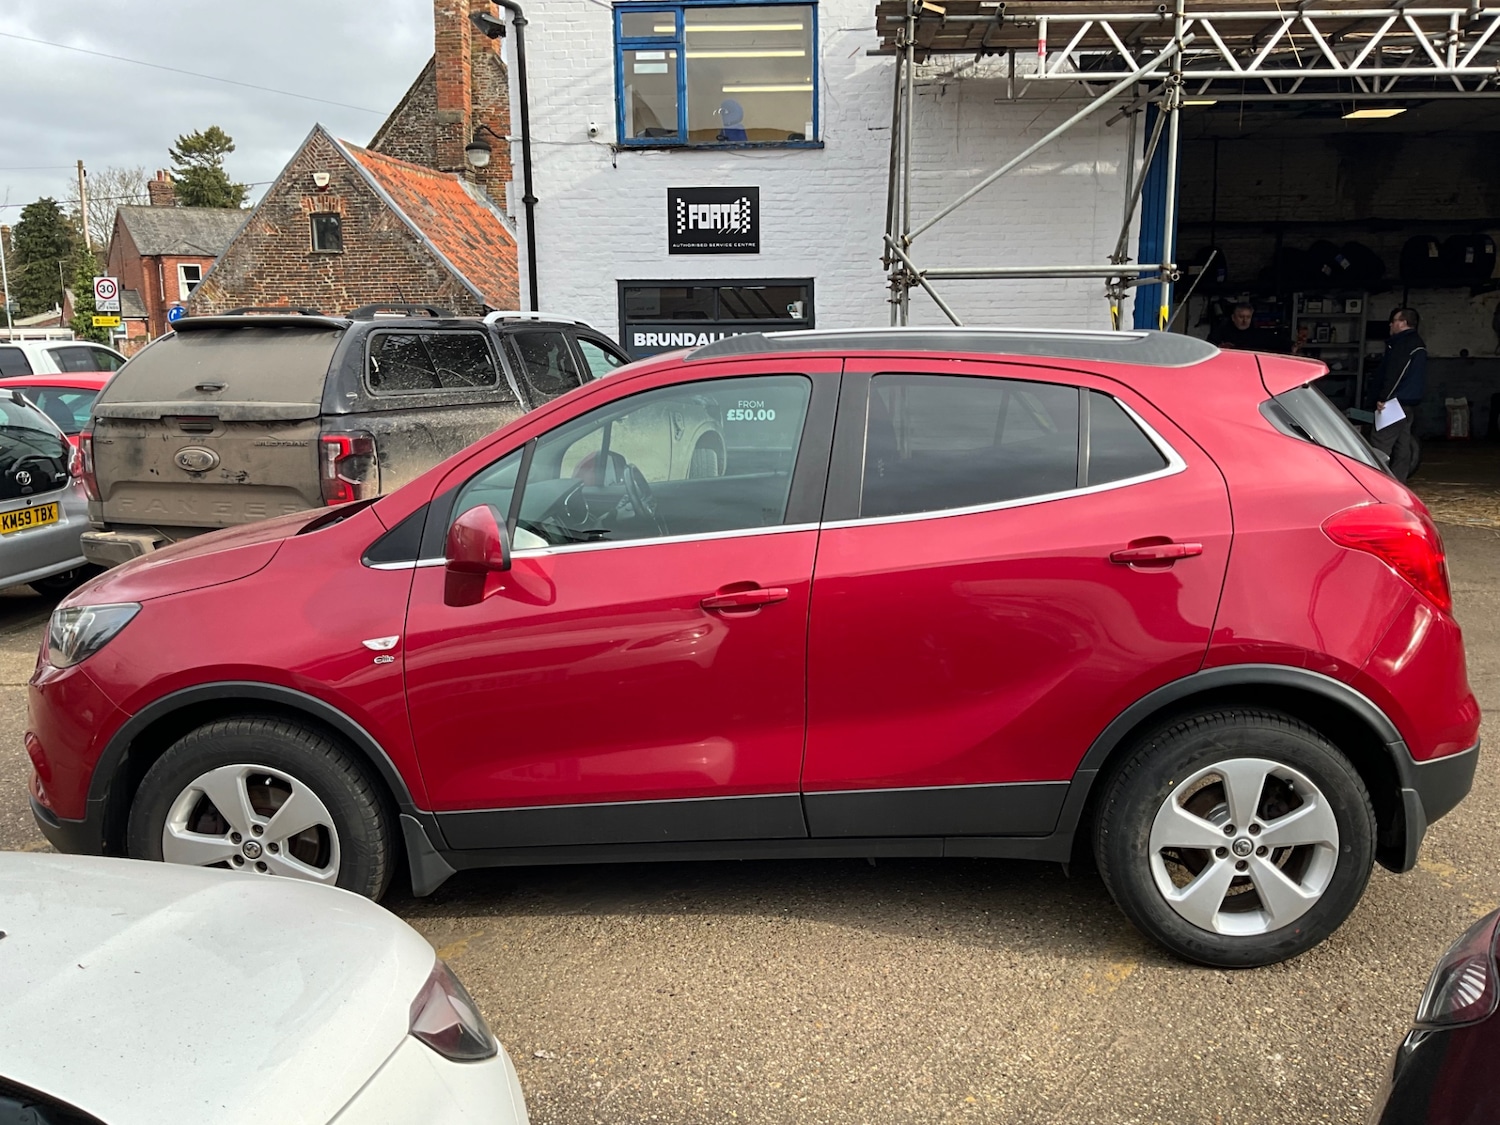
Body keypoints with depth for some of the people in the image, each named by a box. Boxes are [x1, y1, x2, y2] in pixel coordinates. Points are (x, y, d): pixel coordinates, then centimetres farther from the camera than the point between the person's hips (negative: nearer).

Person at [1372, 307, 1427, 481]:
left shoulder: (1403, 343, -11)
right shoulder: (1417, 344, 21)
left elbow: (1394, 373, -19)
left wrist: (1383, 398, -19)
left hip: (1397, 402, -11)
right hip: (1411, 402, 11)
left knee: (1381, 444, -13)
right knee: (1402, 444, 9)